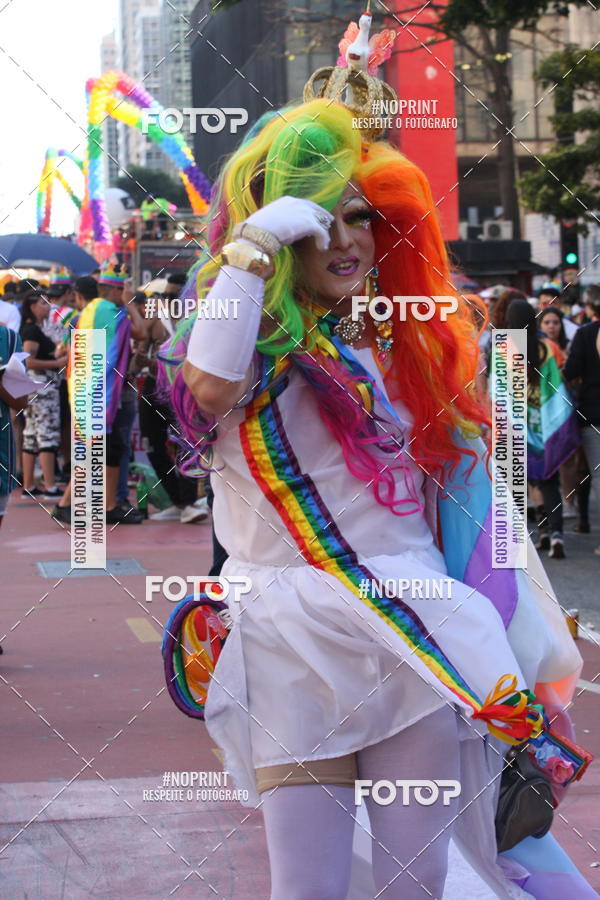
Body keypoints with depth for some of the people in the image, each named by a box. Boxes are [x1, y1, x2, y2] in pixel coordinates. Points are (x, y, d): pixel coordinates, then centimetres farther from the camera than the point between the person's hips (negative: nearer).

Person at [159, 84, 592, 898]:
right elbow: (210, 388, -27)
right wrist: (253, 244, -18)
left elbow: (465, 481, 18)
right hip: (295, 645, -4)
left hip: (413, 637, 4)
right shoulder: (257, 349, -1)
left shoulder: (400, 346, 14)